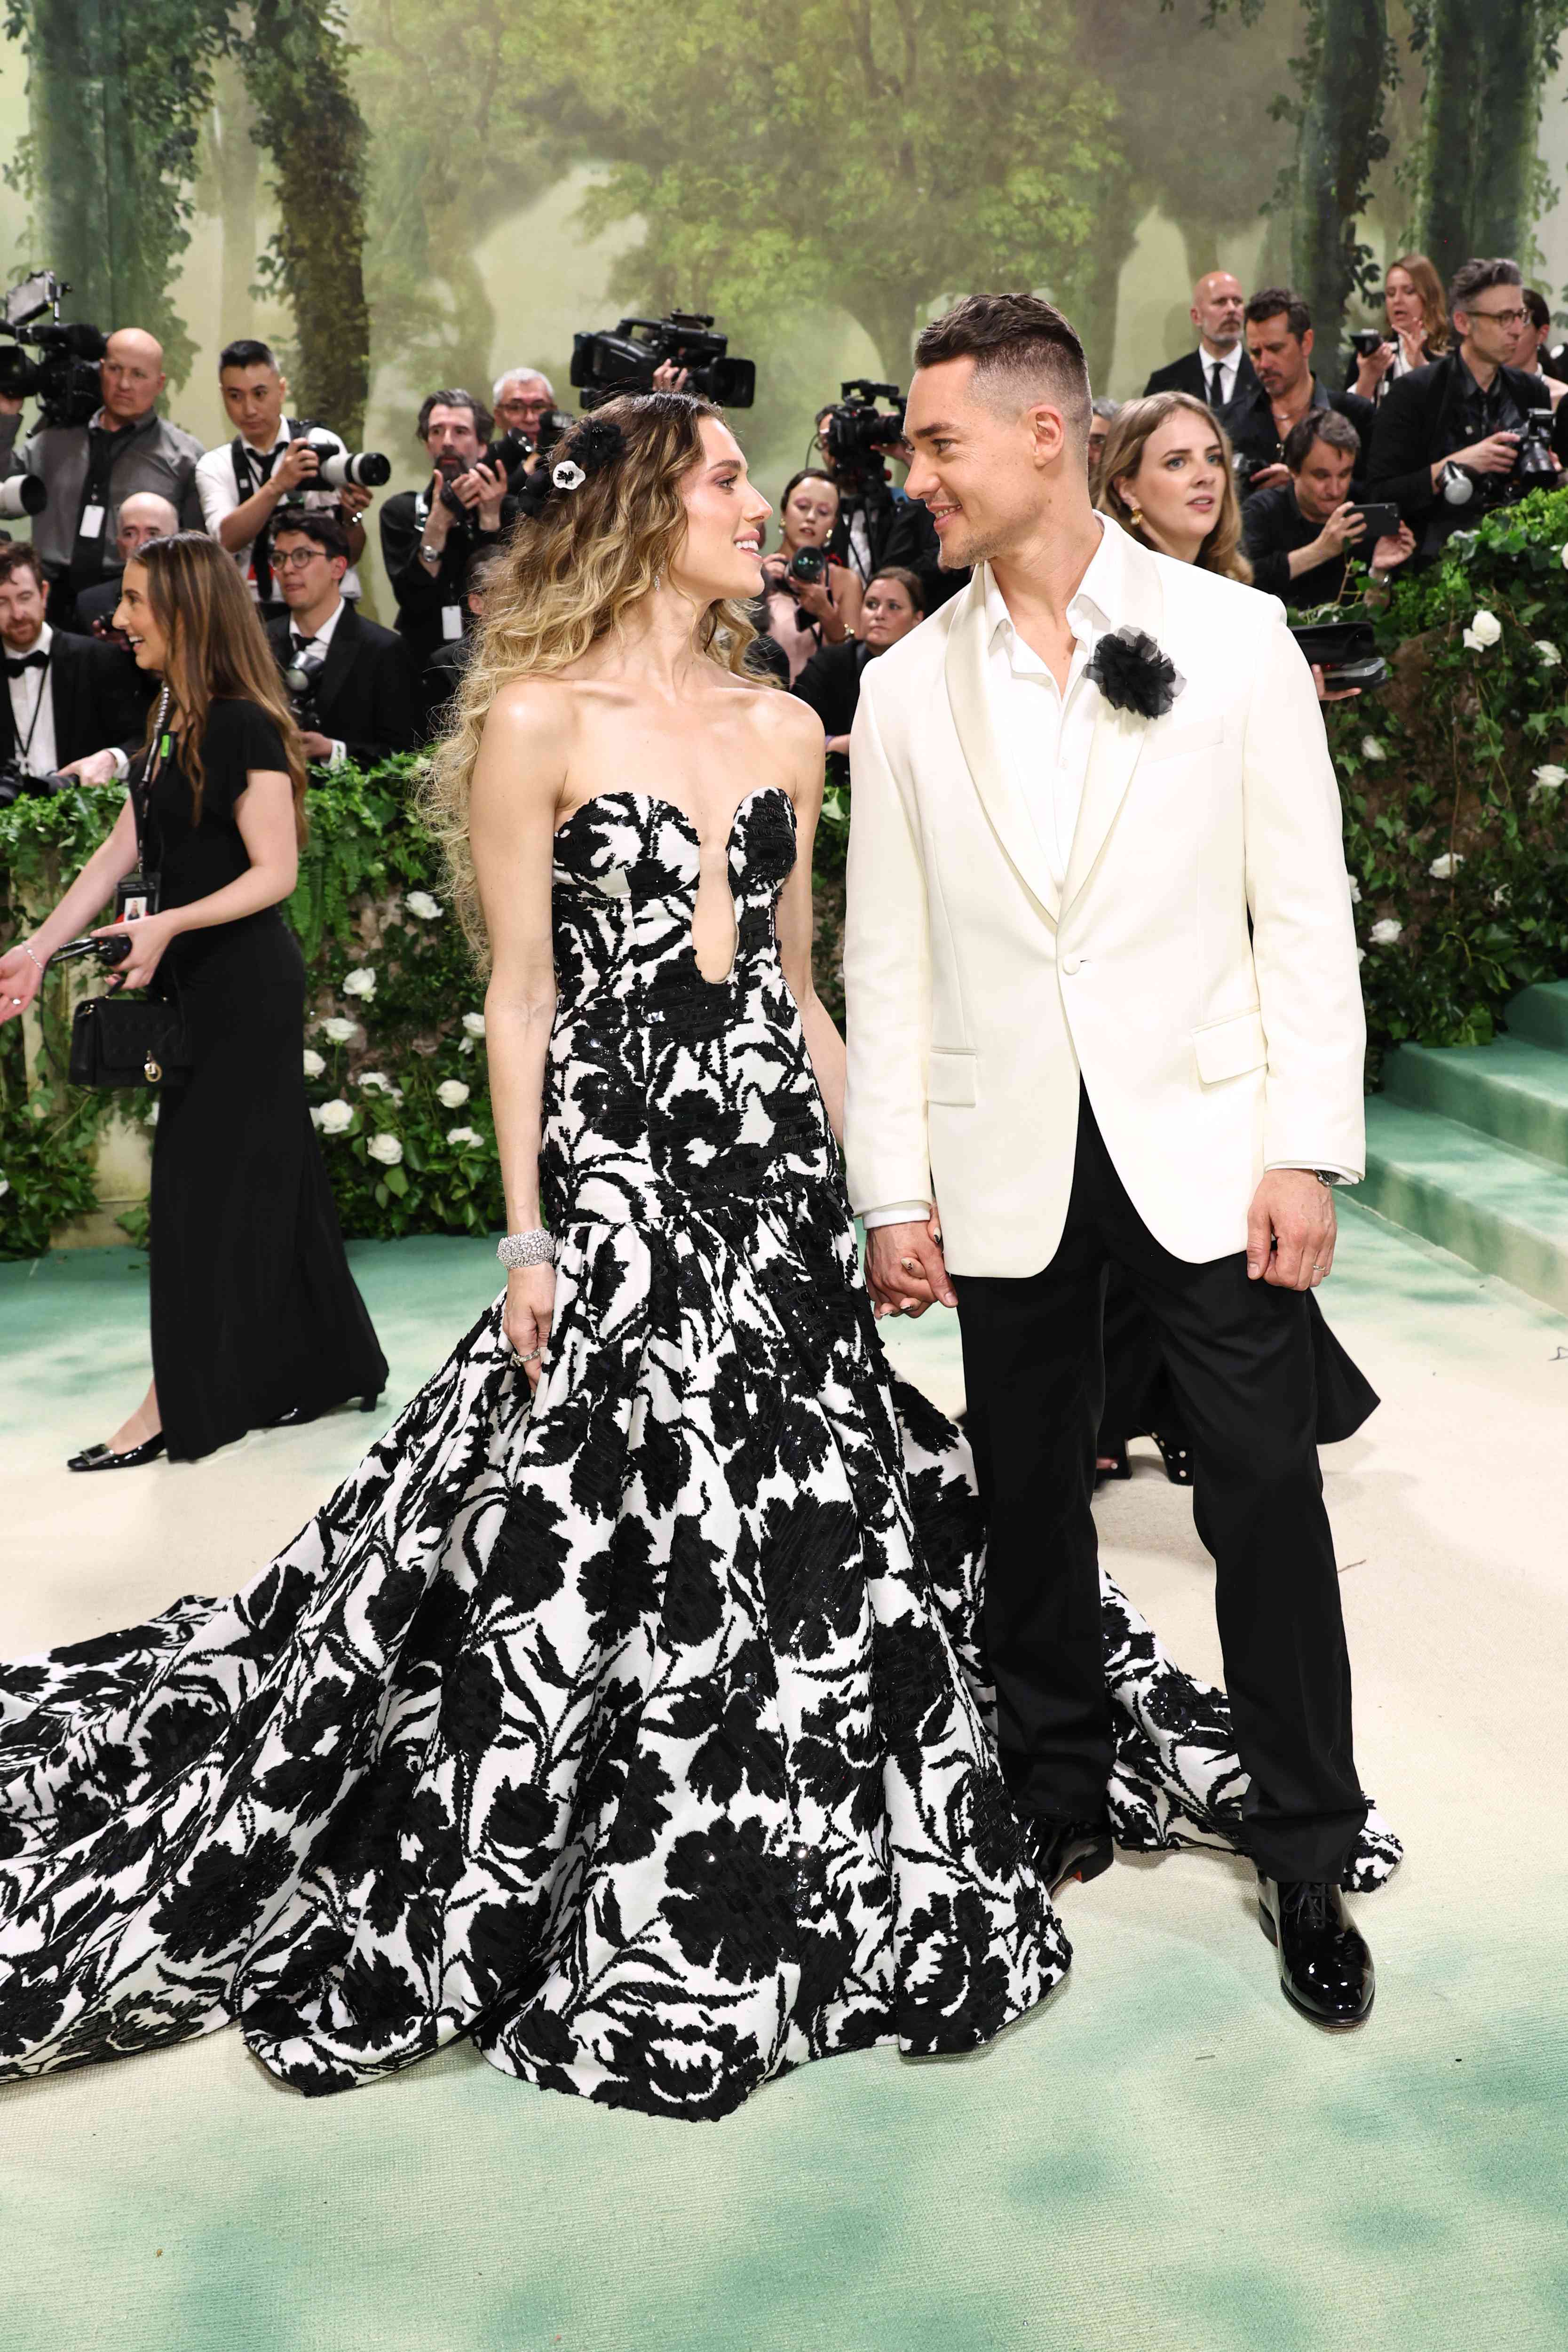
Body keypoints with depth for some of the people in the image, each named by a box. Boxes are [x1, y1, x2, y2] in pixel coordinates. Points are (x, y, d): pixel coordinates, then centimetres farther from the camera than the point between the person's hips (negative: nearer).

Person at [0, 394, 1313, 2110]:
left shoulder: (787, 729, 12)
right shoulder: (537, 721, -4)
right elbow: (520, 999, -5)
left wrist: (877, 1176, 11)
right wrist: (528, 1235, -9)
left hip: (776, 1165, 5)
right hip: (616, 1169, -5)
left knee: (814, 1534, 9)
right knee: (600, 1543, -1)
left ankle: (796, 1887, 29)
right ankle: (611, 1933, 18)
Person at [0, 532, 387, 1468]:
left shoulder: (244, 725, -16)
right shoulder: (172, 719, 11)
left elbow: (275, 872, -18)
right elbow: (122, 850, 10)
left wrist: (168, 926, -28)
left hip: (247, 985, -9)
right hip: (203, 982, 9)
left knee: (205, 1179, -2)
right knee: (266, 1174, 14)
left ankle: (180, 1402, 7)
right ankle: (322, 1368, 25)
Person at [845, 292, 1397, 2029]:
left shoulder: (1231, 634, -1)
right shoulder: (906, 688, 5)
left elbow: (1303, 909, -1)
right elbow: (887, 958, 6)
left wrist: (1308, 1148, -7)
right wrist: (892, 1193, 2)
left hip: (1206, 1149, -2)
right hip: (1009, 1168, 2)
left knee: (1266, 1498, 1)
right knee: (1030, 1498, 12)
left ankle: (1308, 1856, 17)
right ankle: (1058, 1799, 31)